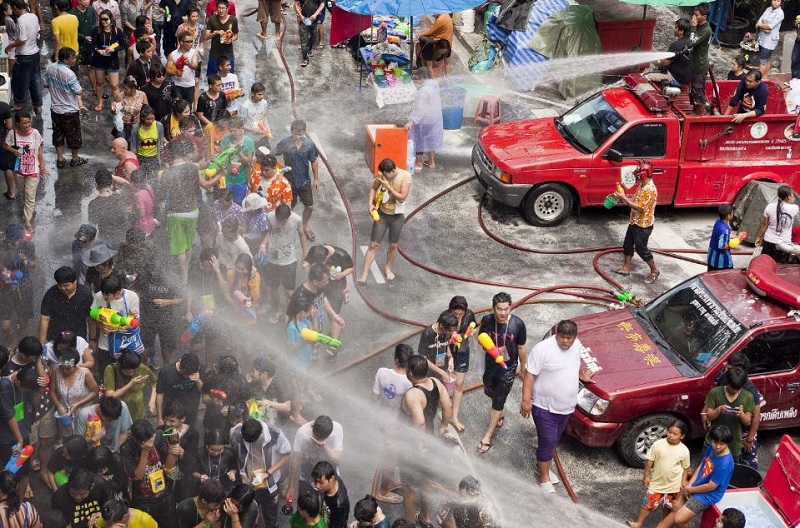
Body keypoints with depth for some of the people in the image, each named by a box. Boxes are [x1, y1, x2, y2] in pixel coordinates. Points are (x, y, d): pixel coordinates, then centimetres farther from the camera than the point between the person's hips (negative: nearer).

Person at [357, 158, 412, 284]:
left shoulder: (405, 176, -21)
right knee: (373, 245, 0)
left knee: (393, 245, 15)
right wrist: (370, 203, -13)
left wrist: (388, 186, -30)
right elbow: (373, 188, 4)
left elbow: (402, 198, -23)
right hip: (381, 214, 1)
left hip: (397, 216, -1)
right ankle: (364, 276, 3)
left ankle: (388, 268, 43)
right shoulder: (381, 175, -13)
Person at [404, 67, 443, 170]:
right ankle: (431, 161, 31)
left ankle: (419, 163, 20)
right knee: (431, 138, 21)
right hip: (434, 117, 9)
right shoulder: (435, 84, 0)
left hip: (424, 119, -9)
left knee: (419, 139, 8)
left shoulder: (424, 89, -28)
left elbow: (419, 108, -33)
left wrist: (411, 121, -35)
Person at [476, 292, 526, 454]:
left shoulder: (518, 324, -24)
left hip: (508, 369, -3)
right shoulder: (486, 321, -18)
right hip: (490, 366, 4)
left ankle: (487, 438, 14)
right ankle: (501, 415, 57)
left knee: (498, 402, 3)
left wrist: (523, 368, 2)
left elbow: (521, 348, -9)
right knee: (491, 394, 26)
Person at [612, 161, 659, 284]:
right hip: (634, 222, 10)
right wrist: (623, 197, -1)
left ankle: (655, 271, 15)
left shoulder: (650, 190, -27)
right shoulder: (642, 186, 6)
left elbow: (639, 207, -28)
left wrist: (624, 198, -25)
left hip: (643, 225, -10)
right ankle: (625, 268, 29)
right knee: (628, 245, 16)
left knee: (641, 249, 0)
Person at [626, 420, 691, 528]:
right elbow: (650, 461, -7)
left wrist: (683, 482, -3)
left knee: (667, 507, 20)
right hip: (657, 482, -1)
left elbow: (685, 468, 0)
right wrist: (646, 476, -4)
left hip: (673, 485, 1)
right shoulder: (658, 444, -17)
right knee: (648, 504, 8)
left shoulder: (684, 450, -14)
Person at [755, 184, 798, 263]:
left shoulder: (770, 207, -7)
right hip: (785, 244, -2)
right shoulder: (794, 208, -11)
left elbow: (764, 224, 2)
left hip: (769, 242, 2)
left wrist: (759, 237, 13)